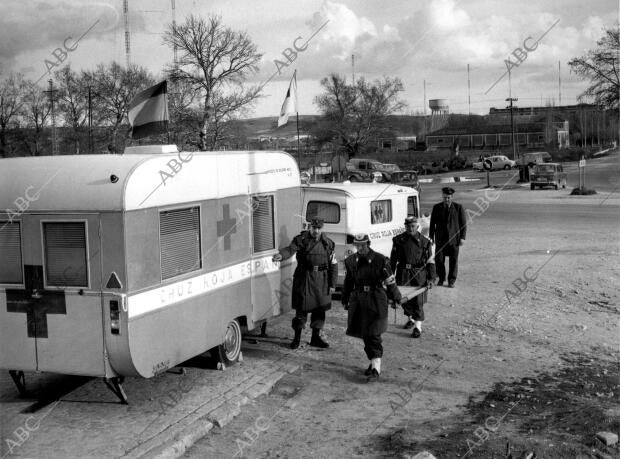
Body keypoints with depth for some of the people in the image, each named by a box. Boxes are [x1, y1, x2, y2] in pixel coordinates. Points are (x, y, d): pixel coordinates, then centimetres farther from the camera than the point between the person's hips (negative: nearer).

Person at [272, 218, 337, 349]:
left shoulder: (328, 243, 7)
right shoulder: (301, 239, -3)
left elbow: (333, 265, 11)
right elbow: (291, 249, -23)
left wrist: (332, 284, 6)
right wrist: (281, 255, -45)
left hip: (321, 279, 3)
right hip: (304, 278, -3)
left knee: (320, 309, 8)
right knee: (302, 308, -2)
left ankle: (316, 337, 23)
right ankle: (297, 337, 12)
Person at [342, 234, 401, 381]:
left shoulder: (380, 260, -8)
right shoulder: (351, 261, 5)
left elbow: (390, 281, -1)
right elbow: (348, 282, 15)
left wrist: (396, 298, 5)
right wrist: (345, 300, 19)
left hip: (376, 301, -5)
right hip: (358, 301, 5)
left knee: (373, 335, -10)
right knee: (364, 334, 12)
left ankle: (376, 369, -9)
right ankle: (374, 362, 28)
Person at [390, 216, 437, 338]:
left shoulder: (424, 241, -1)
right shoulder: (398, 240, 5)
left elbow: (430, 261, 1)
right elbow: (393, 259, 12)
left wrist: (431, 278, -4)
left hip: (419, 274, -3)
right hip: (403, 274, 3)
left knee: (418, 300, -3)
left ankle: (418, 327, 2)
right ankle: (410, 319, 33)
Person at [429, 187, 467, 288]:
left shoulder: (458, 207, -1)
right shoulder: (437, 207, 4)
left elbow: (463, 223, 1)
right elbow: (432, 223, 8)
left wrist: (462, 237, -6)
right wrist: (431, 237, 5)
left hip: (454, 238, -1)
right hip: (440, 239, 1)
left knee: (453, 260, 3)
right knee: (439, 259, 2)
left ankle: (451, 281, 16)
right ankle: (441, 278, 21)